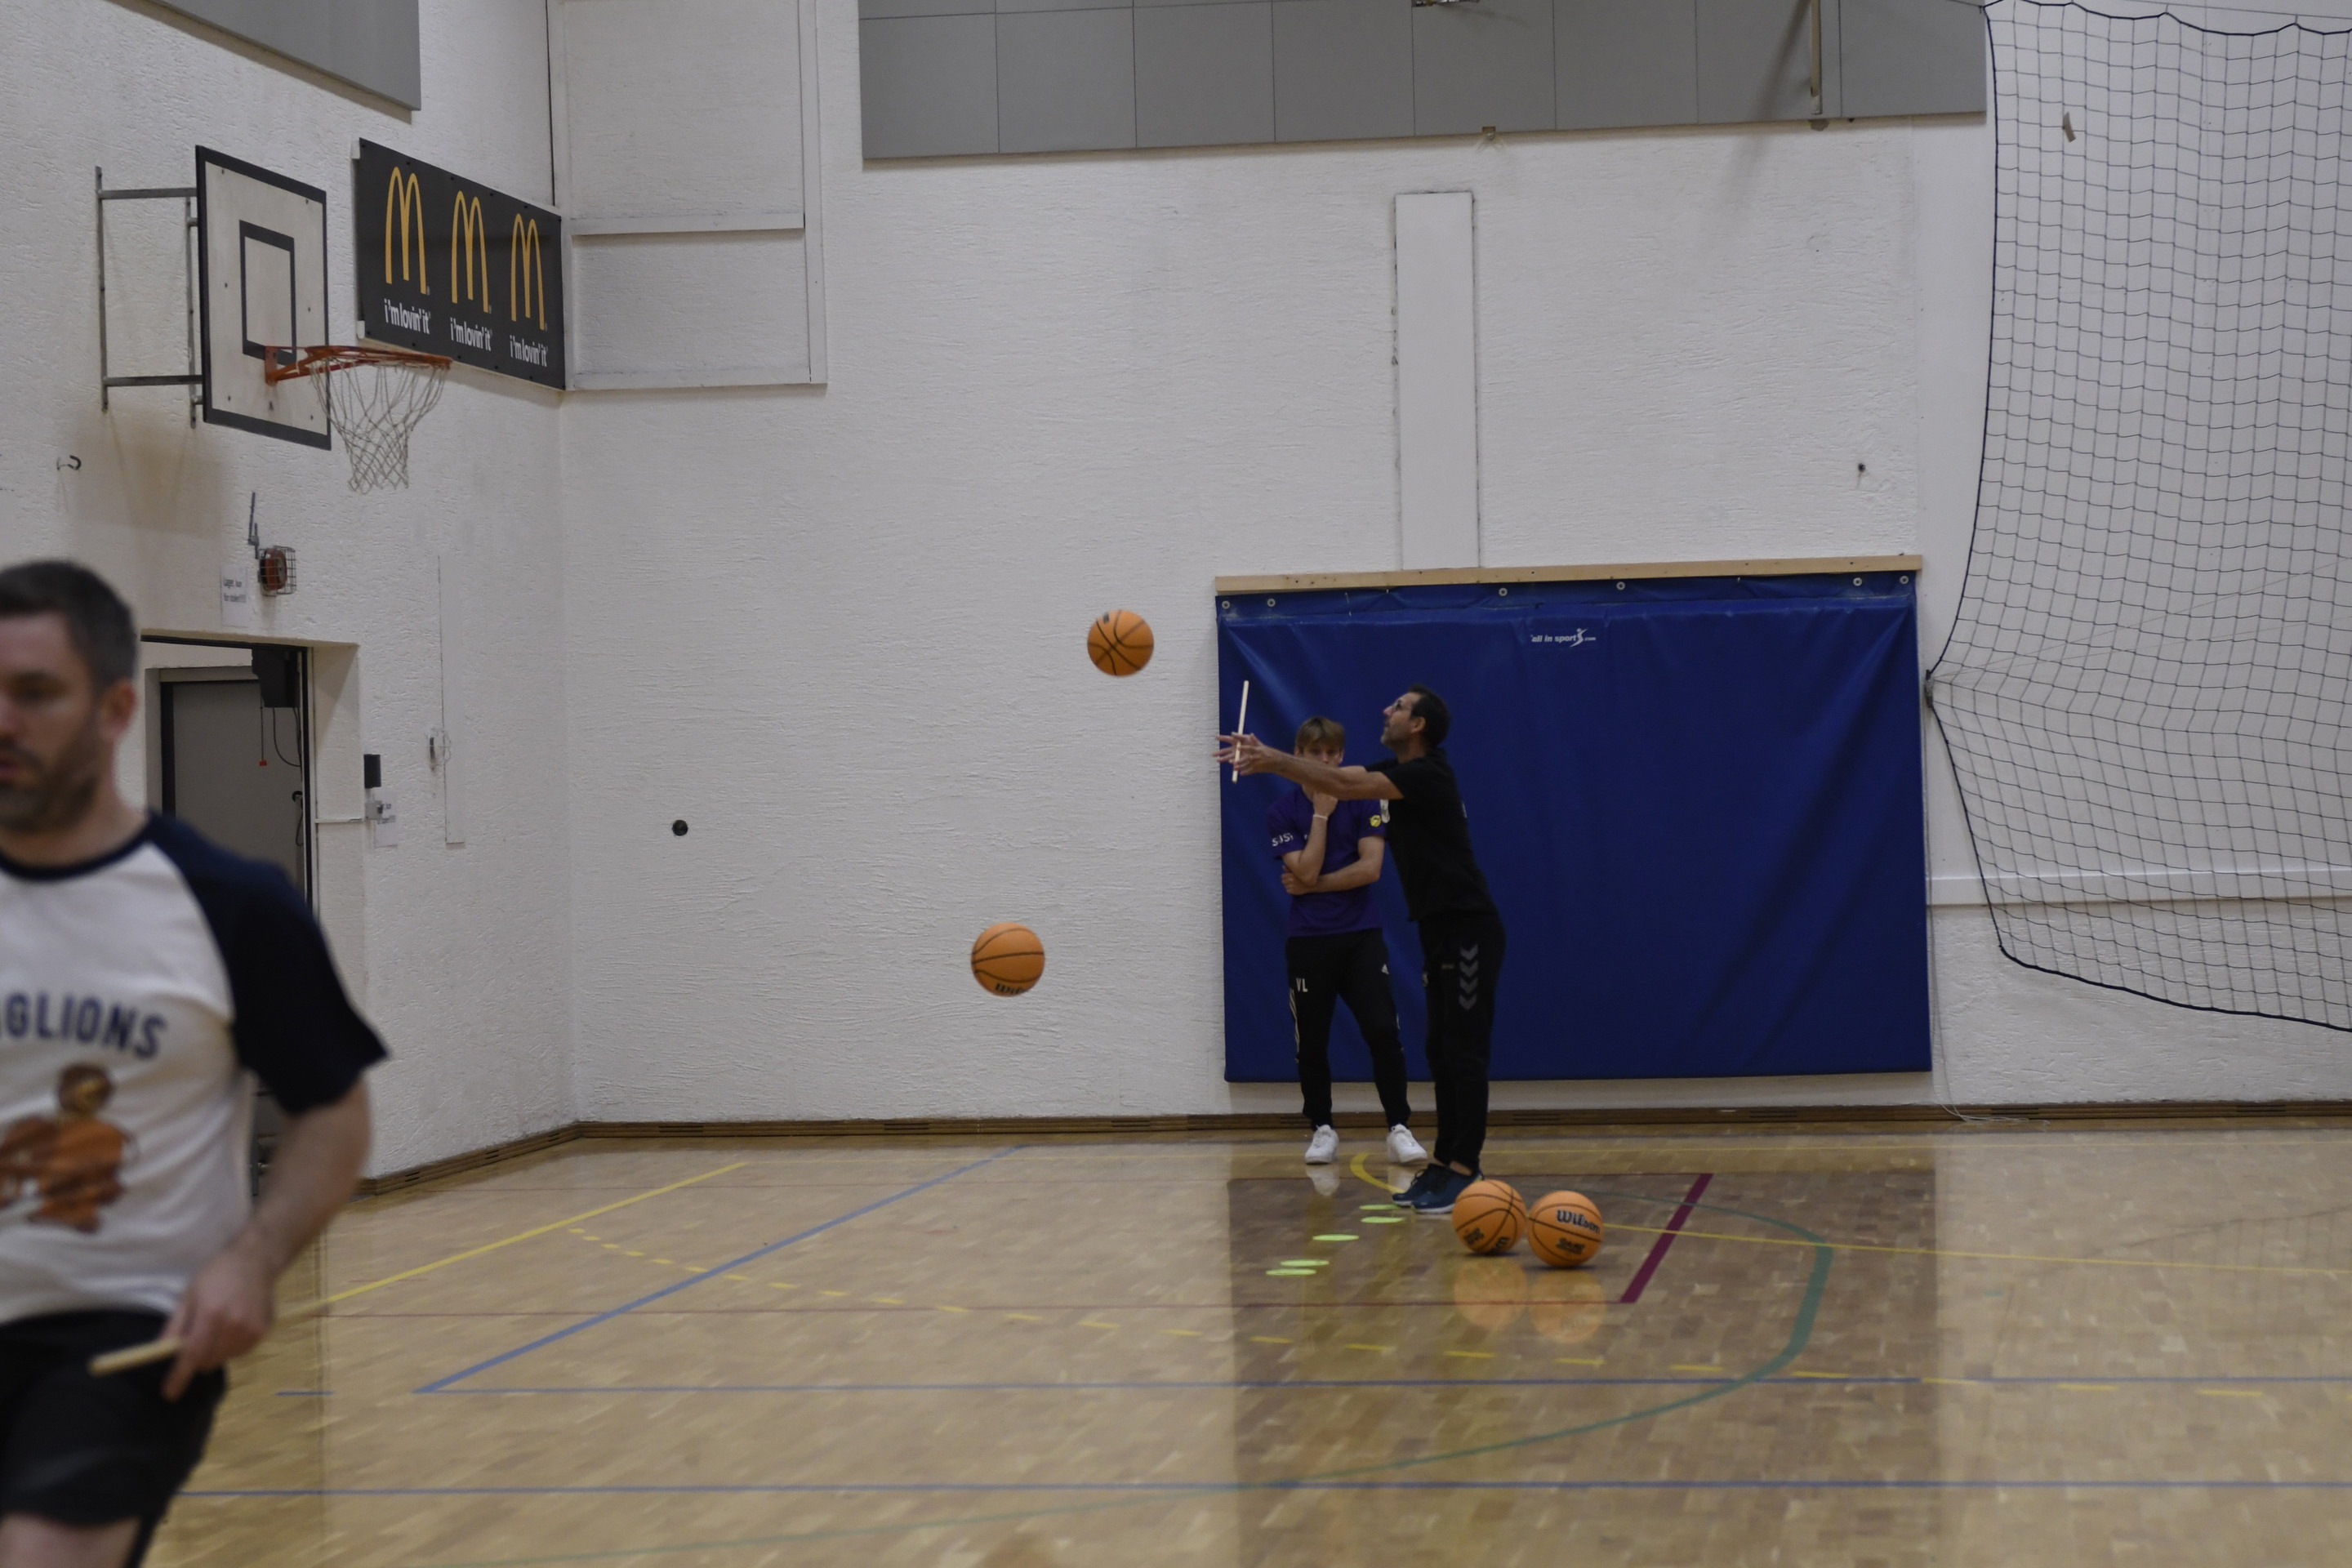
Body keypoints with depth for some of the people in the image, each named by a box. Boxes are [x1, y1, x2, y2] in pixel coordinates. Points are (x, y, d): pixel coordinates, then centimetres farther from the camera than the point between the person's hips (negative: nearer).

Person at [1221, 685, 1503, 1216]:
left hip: (1469, 930, -10)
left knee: (1464, 1051, -9)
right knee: (1443, 1051, 10)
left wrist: (1274, 760, -20)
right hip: (1440, 929, 10)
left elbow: (1344, 786, -22)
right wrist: (1268, 757, 2)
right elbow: (1337, 778, 12)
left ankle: (1465, 1171, -9)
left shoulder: (1428, 775, -16)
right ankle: (1445, 1163, 13)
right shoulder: (1400, 773, 13)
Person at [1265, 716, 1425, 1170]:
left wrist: (1311, 886, -8)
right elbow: (1306, 872, -13)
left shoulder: (1364, 800, 2)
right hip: (1308, 941, 0)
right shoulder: (1282, 812, 0)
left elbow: (1370, 867, -9)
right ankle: (1321, 1130, 19)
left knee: (1383, 1031, -10)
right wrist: (1322, 812, -11)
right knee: (1311, 1042, 4)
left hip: (1361, 936, 0)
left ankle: (1399, 1128, -3)